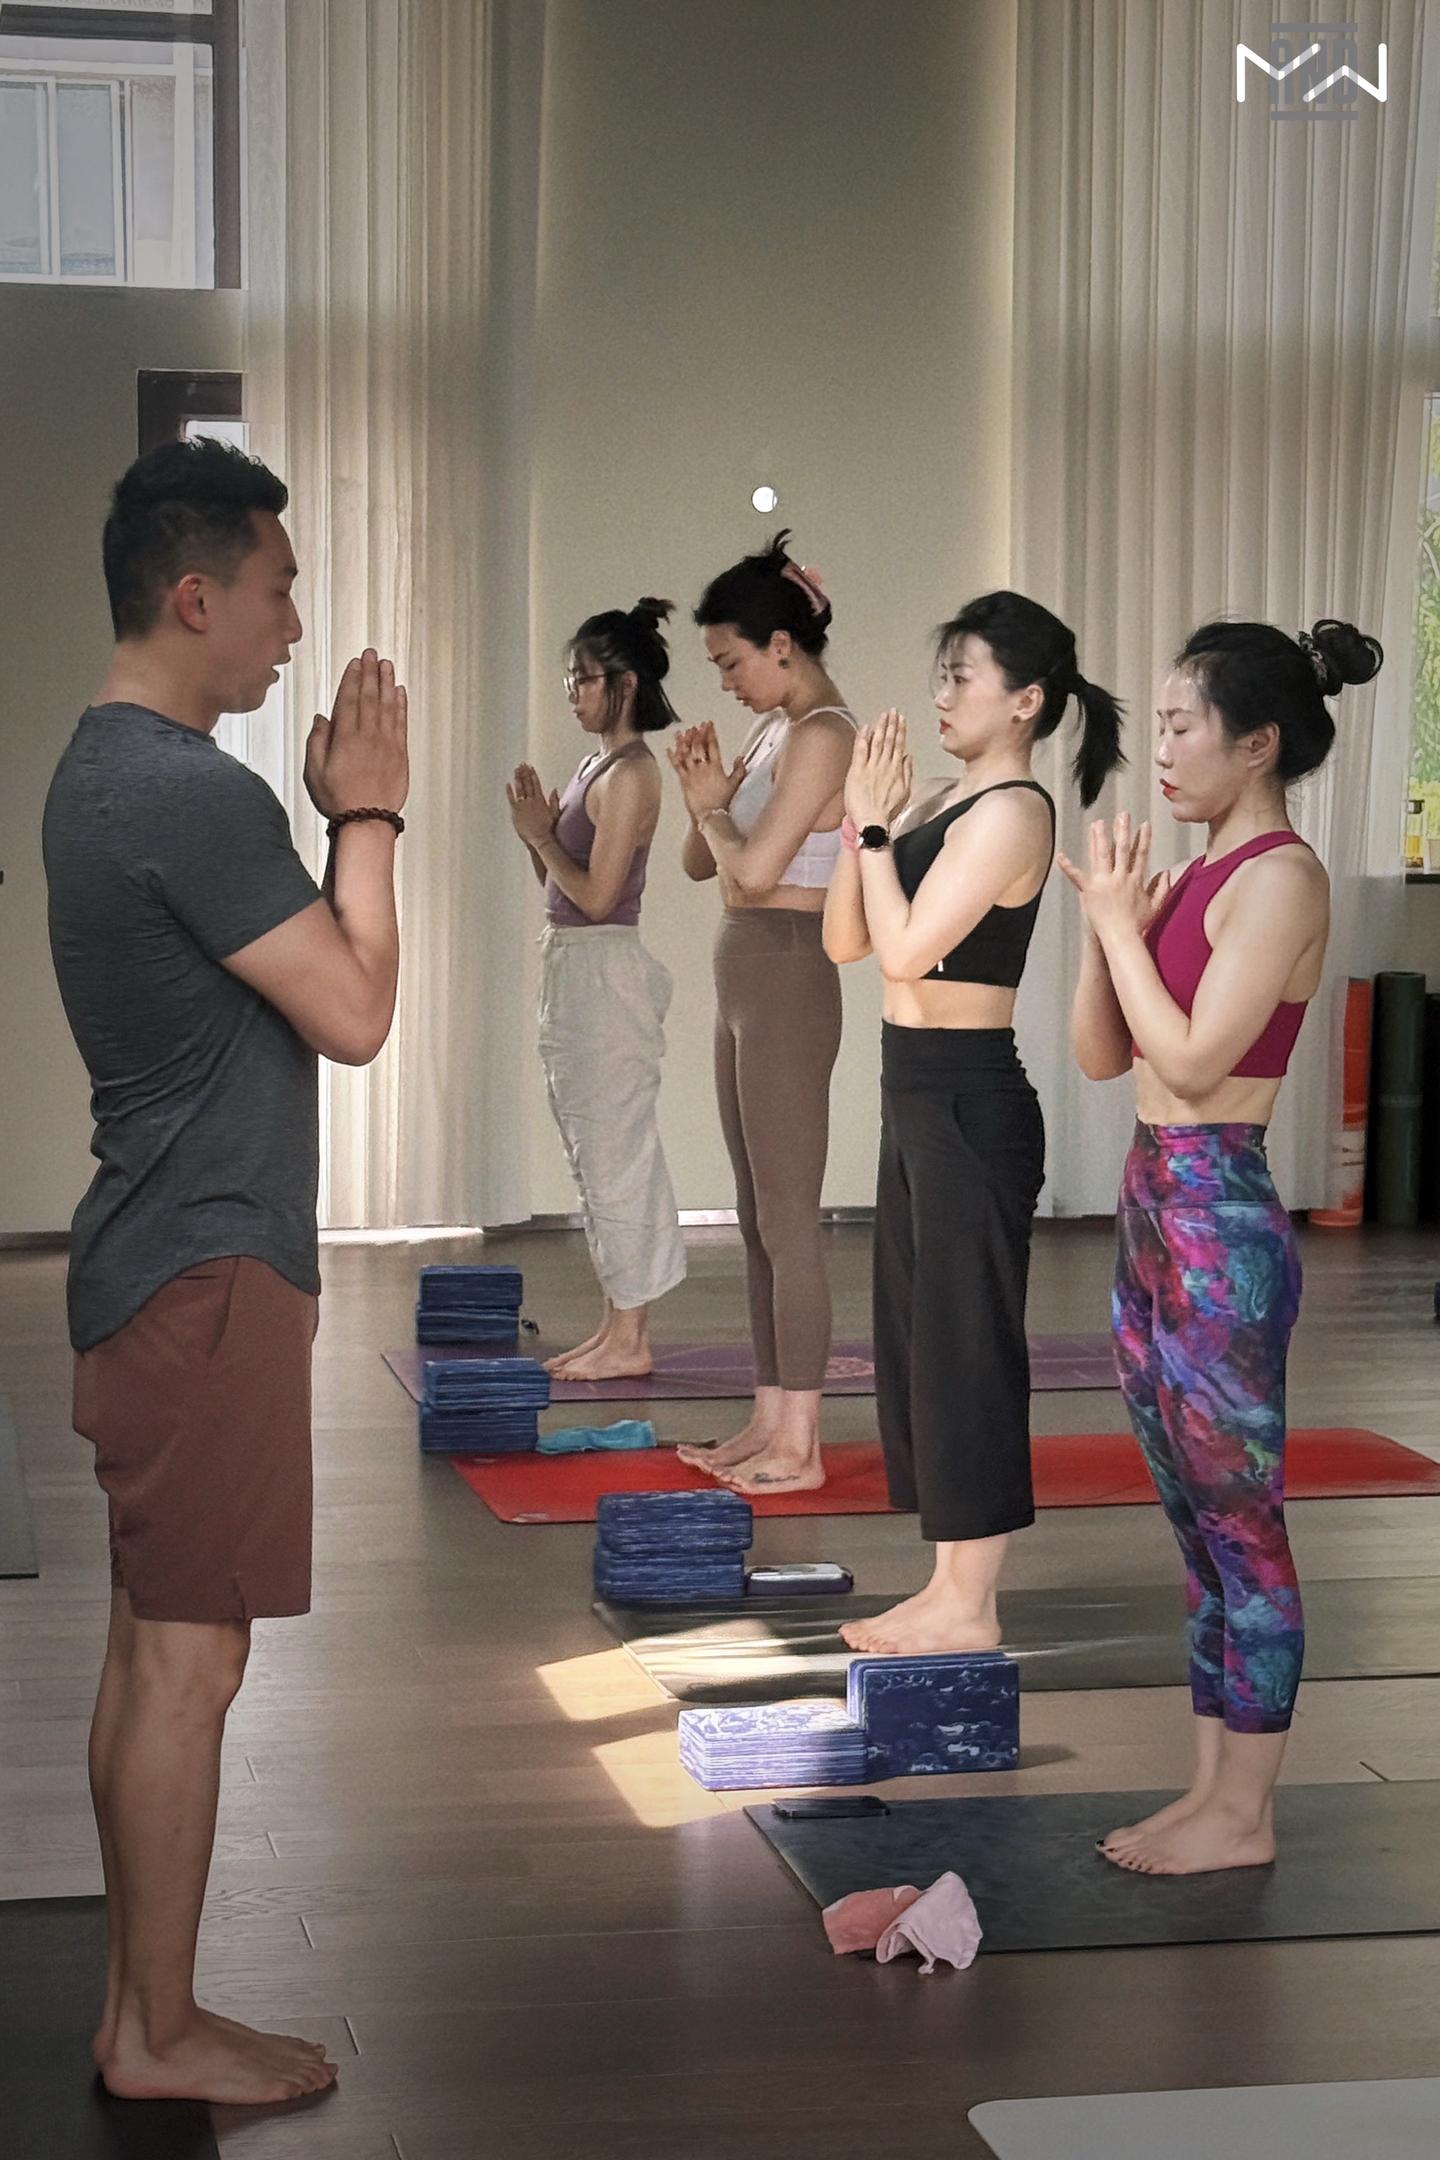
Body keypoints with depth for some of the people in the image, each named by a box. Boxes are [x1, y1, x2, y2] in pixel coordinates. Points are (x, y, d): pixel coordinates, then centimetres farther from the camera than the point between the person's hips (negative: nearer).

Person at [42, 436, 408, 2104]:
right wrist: (368, 811, -6)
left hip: (157, 1262, 11)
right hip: (209, 1273, -11)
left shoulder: (103, 770, 15)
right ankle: (163, 2035, 6)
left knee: (151, 1650, 13)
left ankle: (141, 2011, 21)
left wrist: (336, 811, 11)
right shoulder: (192, 791, -19)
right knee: (188, 1661, -3)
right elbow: (355, 1011, -16)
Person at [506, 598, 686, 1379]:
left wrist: (540, 833, -8)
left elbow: (594, 894, -19)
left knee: (615, 1153, -5)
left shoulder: (629, 774, -14)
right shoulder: (598, 765, 14)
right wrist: (537, 829, 2)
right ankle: (619, 1327, 19)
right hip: (572, 968, 10)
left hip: (605, 971, -10)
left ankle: (629, 1339, 1)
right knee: (599, 1154, 13)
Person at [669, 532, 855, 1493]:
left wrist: (713, 804, -5)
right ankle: (770, 1422, 19)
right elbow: (702, 863, 18)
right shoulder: (775, 731, 15)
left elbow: (754, 870, -22)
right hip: (746, 981, 10)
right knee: (759, 1215, 12)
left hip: (787, 979, -10)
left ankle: (799, 1444, -2)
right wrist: (705, 797, 0)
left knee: (788, 1215, -6)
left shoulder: (822, 736, -14)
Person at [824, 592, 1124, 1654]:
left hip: (970, 1100, -10)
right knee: (919, 1340, 14)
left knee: (966, 1345, -3)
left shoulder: (1010, 811, -15)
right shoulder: (941, 804, 12)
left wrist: (876, 828, -12)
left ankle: (972, 1610, 6)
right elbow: (846, 940, 10)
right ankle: (949, 1588, 23)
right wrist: (866, 822, 0)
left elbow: (906, 949, -21)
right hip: (919, 1091, 10)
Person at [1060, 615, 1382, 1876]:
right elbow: (1102, 1055, 13)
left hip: (1220, 1221, -9)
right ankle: (1215, 1788, 23)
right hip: (1157, 1210, 10)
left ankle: (1244, 1815, 8)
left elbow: (1192, 1058, -20)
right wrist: (1107, 921, 0)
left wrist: (1122, 922, -10)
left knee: (1240, 1521, -1)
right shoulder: (1199, 874, 12)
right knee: (1198, 1520, 14)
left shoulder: (1282, 878, -13)